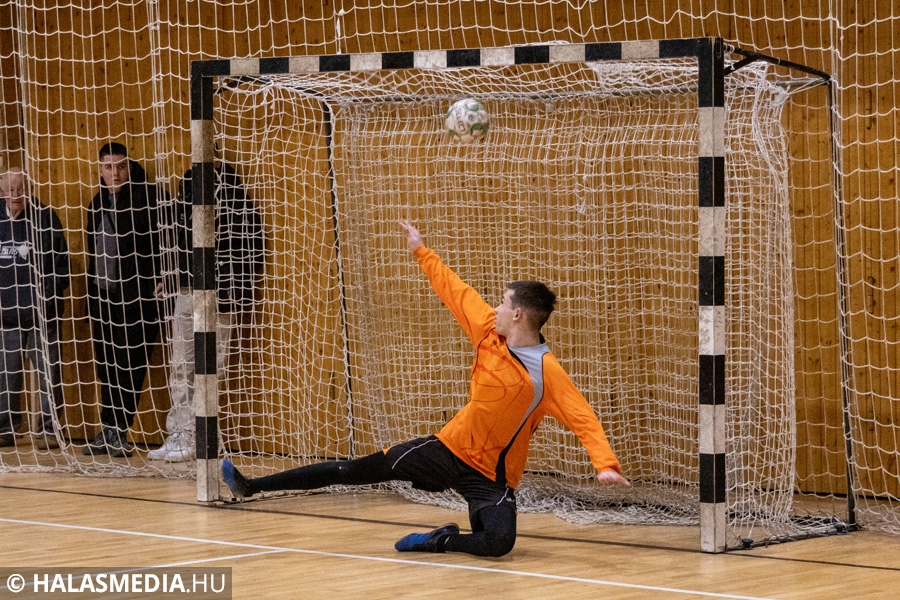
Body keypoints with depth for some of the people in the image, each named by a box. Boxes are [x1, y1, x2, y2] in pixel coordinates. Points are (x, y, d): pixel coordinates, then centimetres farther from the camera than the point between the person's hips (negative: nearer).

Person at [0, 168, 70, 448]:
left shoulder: (45, 217, -2)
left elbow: (60, 261, -1)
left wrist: (51, 296, -8)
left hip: (41, 309, -3)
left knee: (48, 369, -4)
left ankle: (49, 429, 0)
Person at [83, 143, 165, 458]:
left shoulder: (147, 196, -6)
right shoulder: (97, 205, 15)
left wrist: (161, 277, -24)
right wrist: (92, 304, 18)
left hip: (138, 298, -6)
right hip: (103, 298, 6)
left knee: (130, 369, -3)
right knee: (107, 369, 7)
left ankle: (117, 432, 1)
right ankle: (109, 433, 13)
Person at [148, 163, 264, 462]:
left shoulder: (233, 195, -11)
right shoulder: (188, 185, 10)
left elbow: (251, 250, -12)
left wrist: (231, 294, -15)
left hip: (216, 297, -7)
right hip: (186, 291, 7)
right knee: (180, 367, 9)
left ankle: (197, 440, 3)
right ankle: (179, 435, 16)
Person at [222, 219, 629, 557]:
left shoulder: (546, 373, -21)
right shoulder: (491, 334, -3)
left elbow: (582, 417, -27)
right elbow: (457, 294, 9)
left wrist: (604, 462, -42)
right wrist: (422, 252, 17)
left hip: (491, 476, -5)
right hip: (449, 448, 5)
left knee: (498, 542, -34)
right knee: (357, 471, 6)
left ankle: (441, 542, -4)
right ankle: (252, 487, 12)